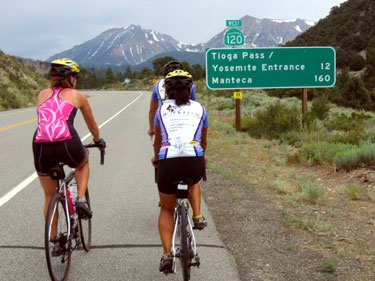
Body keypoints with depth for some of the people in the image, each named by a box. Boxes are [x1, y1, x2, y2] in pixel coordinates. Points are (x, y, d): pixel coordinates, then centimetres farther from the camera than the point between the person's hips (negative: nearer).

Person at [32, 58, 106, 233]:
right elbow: (92, 125, 29)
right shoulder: (77, 95, 17)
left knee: (49, 196, 22)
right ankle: (80, 199, 16)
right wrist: (99, 141, 48)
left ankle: (52, 239, 24)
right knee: (83, 162, 35)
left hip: (40, 146, 3)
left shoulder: (42, 94, 24)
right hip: (67, 144, -2)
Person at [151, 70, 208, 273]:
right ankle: (197, 215, 16)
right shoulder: (200, 109, 20)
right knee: (193, 182, 39)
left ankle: (167, 255, 9)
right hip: (195, 161, 1)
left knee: (166, 210, 21)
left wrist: (156, 157, 54)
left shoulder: (162, 109, 20)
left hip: (167, 162, 0)